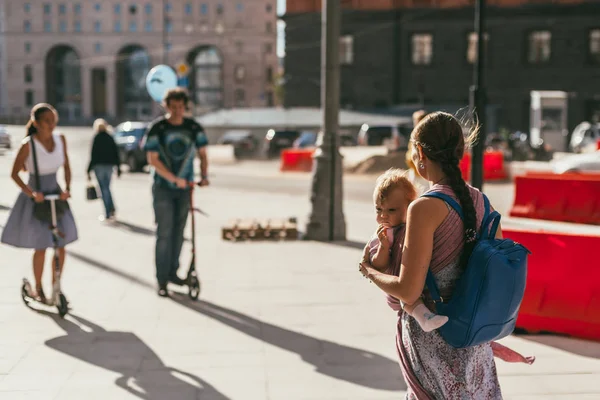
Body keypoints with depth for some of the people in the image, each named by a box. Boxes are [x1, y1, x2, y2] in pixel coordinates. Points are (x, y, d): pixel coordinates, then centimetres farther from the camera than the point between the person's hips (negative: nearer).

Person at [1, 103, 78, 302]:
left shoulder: (60, 139, -5)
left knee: (60, 245, 5)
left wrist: (67, 188, -8)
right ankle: (38, 288, 21)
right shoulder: (28, 144, -18)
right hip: (35, 199, -4)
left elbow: (66, 166, 6)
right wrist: (32, 193, -24)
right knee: (41, 247, 1)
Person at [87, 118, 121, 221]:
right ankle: (112, 209, 7)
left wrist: (89, 170, -7)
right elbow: (116, 154, 8)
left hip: (99, 166, -5)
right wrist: (118, 168, 15)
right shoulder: (110, 138, 7)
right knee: (106, 188, 18)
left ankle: (108, 214, -3)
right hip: (109, 166, 5)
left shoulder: (97, 138, -8)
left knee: (104, 189, -2)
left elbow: (93, 155, -11)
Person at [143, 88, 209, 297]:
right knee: (164, 233, -5)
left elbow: (202, 154, 6)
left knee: (178, 232, 11)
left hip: (184, 187, 4)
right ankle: (162, 280, 0)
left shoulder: (194, 128, 0)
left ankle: (173, 272, 25)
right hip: (163, 187, -3)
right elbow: (153, 160, -14)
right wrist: (174, 179, -22)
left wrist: (204, 175, -11)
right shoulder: (156, 128, -10)